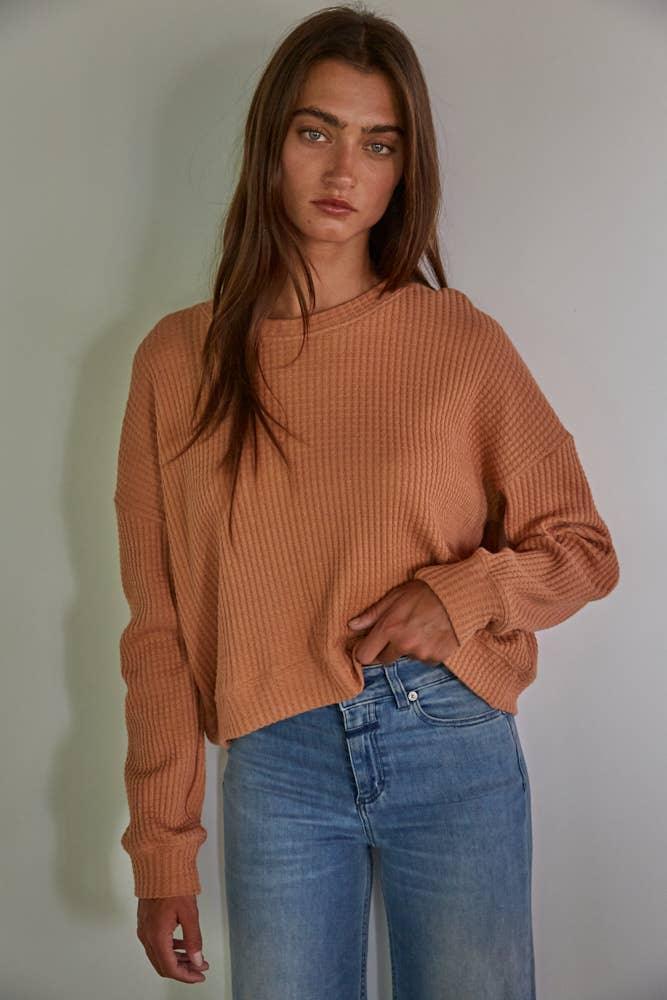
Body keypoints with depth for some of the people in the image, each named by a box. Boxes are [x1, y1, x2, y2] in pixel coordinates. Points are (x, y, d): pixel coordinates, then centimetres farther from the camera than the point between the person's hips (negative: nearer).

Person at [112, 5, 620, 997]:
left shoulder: (463, 341, -2)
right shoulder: (179, 359, 0)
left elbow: (584, 550, 5)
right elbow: (158, 627, 2)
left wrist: (463, 594, -16)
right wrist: (162, 852, 3)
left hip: (454, 744, 0)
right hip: (277, 768, 1)